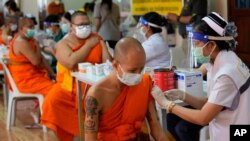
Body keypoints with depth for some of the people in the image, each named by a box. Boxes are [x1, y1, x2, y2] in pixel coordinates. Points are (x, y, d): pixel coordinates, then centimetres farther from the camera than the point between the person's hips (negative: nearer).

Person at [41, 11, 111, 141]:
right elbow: (71, 62, -19)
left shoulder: (97, 39, 9)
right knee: (52, 100, -26)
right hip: (68, 86, -1)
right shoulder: (63, 44, 0)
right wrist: (89, 45, -9)